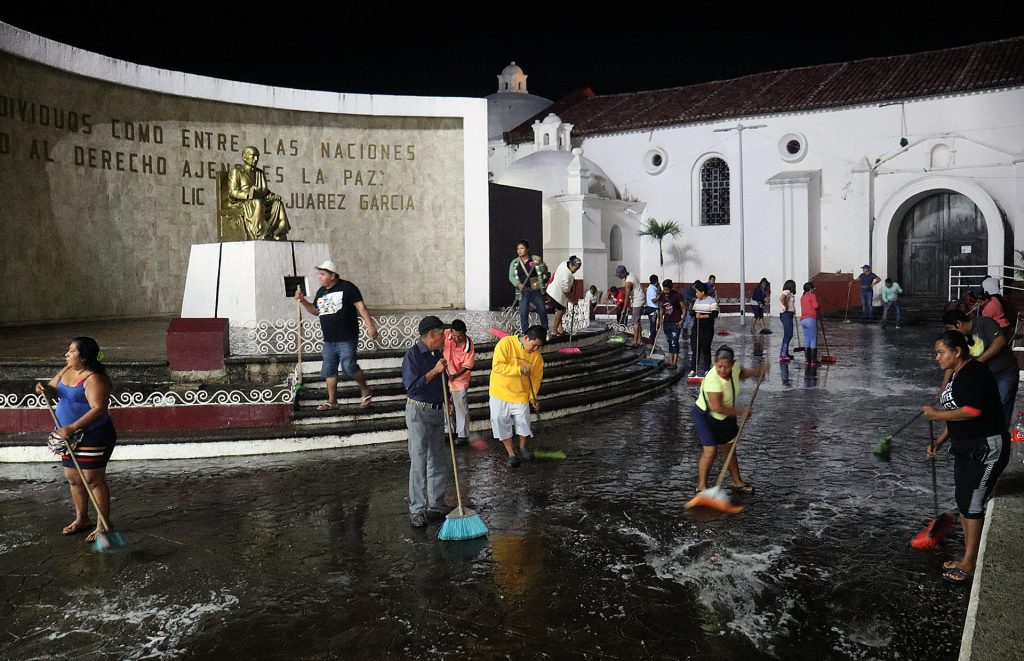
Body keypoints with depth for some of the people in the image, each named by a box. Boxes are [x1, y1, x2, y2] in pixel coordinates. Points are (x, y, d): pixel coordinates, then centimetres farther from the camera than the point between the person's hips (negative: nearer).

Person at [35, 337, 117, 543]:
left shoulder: (94, 379, -21)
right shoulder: (66, 371, 8)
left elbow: (98, 409, -29)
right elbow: (54, 391, 18)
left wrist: (71, 428, -31)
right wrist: (45, 389, -7)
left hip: (93, 436, -9)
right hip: (69, 435, 9)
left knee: (94, 480, -2)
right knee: (73, 477, 17)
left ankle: (103, 524, 9)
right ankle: (81, 519, 34)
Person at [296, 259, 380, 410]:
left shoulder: (347, 287, -9)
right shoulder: (321, 292, 12)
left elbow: (361, 307, -10)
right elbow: (315, 311, 24)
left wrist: (370, 326, -17)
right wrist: (302, 301, 9)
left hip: (347, 339, -7)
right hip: (329, 341, 7)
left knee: (349, 367, -12)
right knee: (329, 371, 8)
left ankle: (365, 390, 13)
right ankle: (332, 401, 18)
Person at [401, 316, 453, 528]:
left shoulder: (437, 354, 10)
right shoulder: (412, 355, -14)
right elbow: (411, 387, -22)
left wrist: (445, 400, 11)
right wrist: (435, 371, -21)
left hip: (437, 412, 8)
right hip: (419, 412, -8)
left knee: (439, 461, 11)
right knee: (419, 462, -5)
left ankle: (435, 506, 22)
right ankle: (417, 510, 3)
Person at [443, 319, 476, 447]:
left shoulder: (469, 345, -23)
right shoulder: (446, 334, -18)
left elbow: (466, 367, -19)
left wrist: (454, 376, -32)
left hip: (460, 379, -4)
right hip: (445, 377, 4)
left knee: (461, 408, 1)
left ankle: (463, 436, 11)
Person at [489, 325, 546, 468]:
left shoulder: (537, 355, -4)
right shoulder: (506, 343, -18)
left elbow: (536, 377, 4)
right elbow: (497, 366, -25)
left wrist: (533, 397, -7)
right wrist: (519, 370, -30)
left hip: (521, 395, 3)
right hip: (500, 393, -2)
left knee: (523, 423, 1)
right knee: (502, 424, 2)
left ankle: (522, 448, 28)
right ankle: (511, 454, 18)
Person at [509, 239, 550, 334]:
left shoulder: (535, 259, 2)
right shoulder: (515, 262, 5)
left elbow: (545, 271, -4)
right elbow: (511, 276, 0)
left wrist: (541, 263, -24)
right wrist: (518, 284, -18)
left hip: (536, 290, 0)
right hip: (523, 291, 0)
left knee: (542, 310, 7)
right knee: (523, 313, -3)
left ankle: (545, 330, 25)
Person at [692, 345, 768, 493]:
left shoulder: (734, 368, -14)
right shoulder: (713, 379, -35)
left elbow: (741, 372, 13)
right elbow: (716, 407, -36)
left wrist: (757, 371, -4)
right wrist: (739, 411, -27)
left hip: (725, 416, 7)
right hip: (706, 416, -7)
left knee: (729, 449, 19)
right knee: (710, 451, -13)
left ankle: (737, 481, 35)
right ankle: (701, 485, 4)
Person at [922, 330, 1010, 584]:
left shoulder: (974, 373, -18)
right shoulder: (956, 375, 13)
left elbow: (972, 411, -29)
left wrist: (937, 414, -18)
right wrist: (938, 442, 10)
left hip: (986, 449, -10)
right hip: (967, 448, 10)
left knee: (972, 504, -4)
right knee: (963, 501, 13)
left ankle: (969, 563, 7)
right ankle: (969, 558, 25)